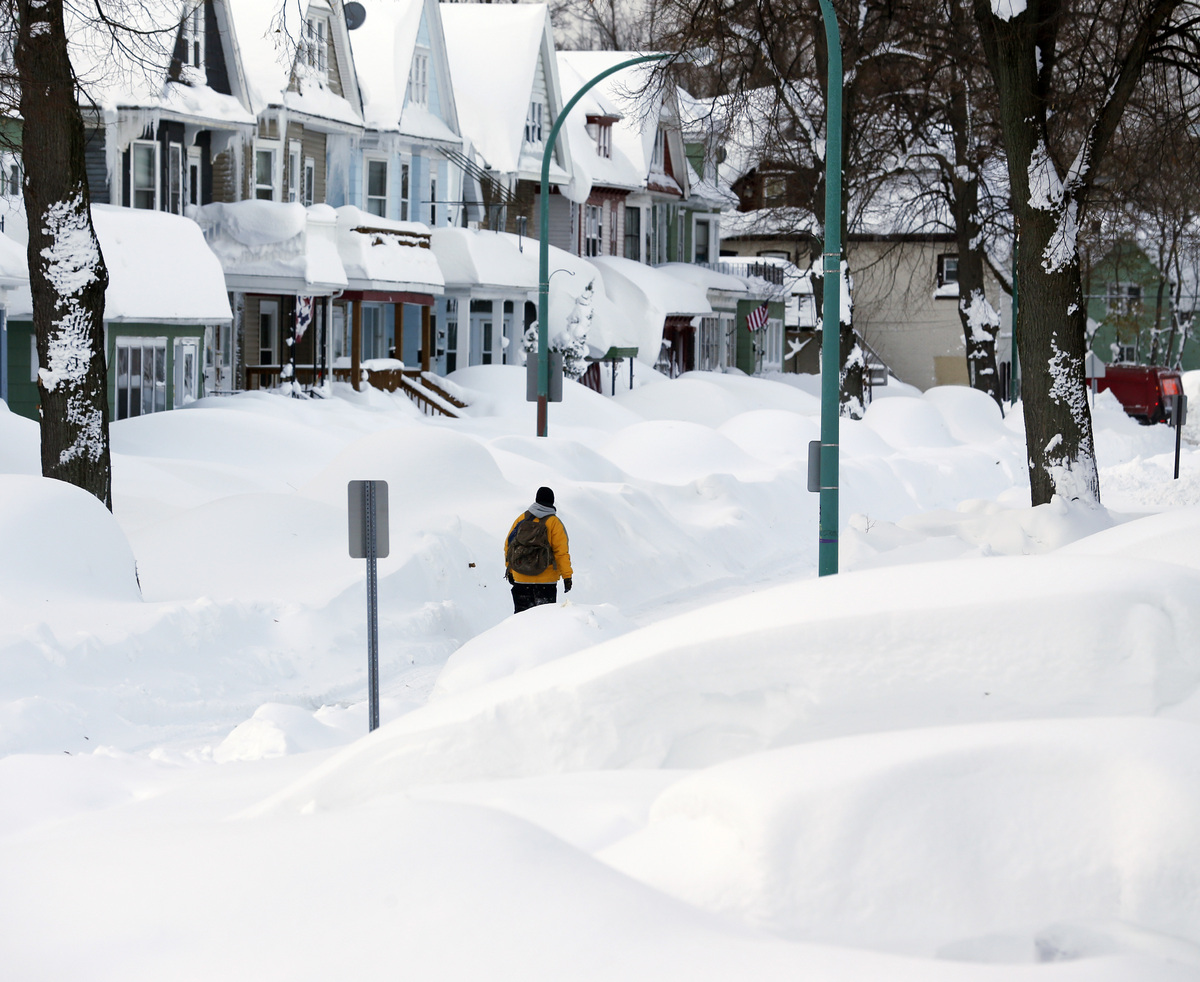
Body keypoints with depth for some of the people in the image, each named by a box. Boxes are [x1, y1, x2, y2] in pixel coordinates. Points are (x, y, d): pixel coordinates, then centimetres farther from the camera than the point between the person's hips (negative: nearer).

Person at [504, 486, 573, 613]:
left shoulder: (522, 518, 4)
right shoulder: (554, 522, -6)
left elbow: (509, 544, 9)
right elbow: (561, 551, -10)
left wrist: (509, 570, 19)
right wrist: (567, 575, -7)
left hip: (521, 579, 3)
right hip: (546, 579, -3)